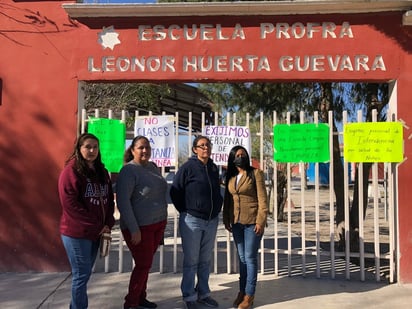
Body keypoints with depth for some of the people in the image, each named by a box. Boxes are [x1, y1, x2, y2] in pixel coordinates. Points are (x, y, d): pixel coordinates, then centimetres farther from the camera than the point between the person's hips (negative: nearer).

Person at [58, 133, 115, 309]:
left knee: (84, 274, 16)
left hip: (96, 232, 7)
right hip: (77, 233, -7)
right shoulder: (71, 170, -11)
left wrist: (108, 223, -3)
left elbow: (109, 200, 13)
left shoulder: (102, 171, 11)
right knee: (81, 275, 1)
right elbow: (70, 203, -18)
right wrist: (96, 225, -16)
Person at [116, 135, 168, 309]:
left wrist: (162, 221, 17)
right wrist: (134, 229, -21)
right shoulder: (128, 170, -14)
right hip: (140, 227, -7)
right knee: (143, 265, 0)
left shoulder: (152, 167, 9)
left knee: (145, 263, 16)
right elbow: (122, 201, -19)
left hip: (157, 224, 7)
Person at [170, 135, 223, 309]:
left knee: (205, 260, 14)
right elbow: (175, 192, -7)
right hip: (192, 221, -5)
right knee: (191, 261, 4)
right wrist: (185, 212, -4)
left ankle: (203, 293, 28)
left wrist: (217, 208, 11)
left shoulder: (213, 168, 8)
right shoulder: (187, 167, -9)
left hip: (211, 221, 5)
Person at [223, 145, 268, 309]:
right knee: (242, 257, 12)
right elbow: (227, 200, 13)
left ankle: (249, 294, 9)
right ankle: (242, 291, 21)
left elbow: (262, 199, -8)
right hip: (236, 222, 5)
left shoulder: (255, 173, -5)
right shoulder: (230, 177, 9)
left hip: (252, 222, -4)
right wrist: (226, 220, 8)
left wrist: (260, 221, -14)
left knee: (250, 257, -1)